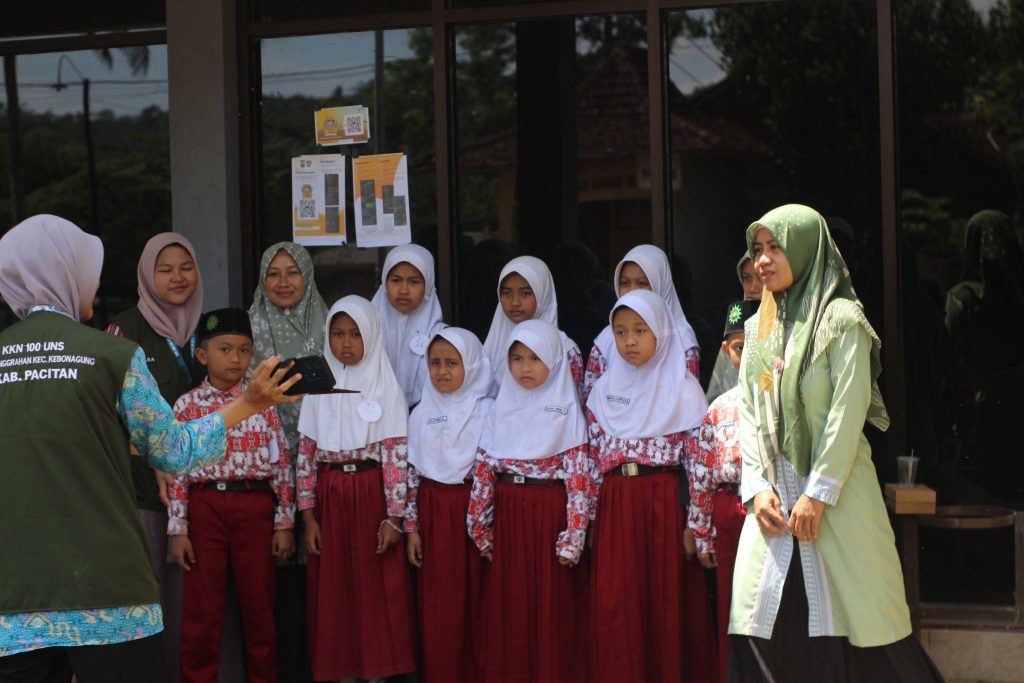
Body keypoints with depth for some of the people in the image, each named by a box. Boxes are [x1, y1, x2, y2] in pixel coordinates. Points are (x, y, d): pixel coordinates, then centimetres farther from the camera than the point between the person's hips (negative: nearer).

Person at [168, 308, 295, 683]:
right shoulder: (187, 406, 1)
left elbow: (281, 465, 4)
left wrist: (284, 522, 0)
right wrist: (178, 529, -3)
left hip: (254, 507, 1)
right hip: (205, 507, -1)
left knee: (259, 603, 9)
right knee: (201, 609, 5)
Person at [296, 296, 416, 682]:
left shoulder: (386, 389, -2)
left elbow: (396, 456, -5)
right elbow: (306, 455, 6)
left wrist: (394, 517, -10)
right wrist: (308, 516, 0)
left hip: (372, 494, -2)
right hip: (330, 497, 2)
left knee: (378, 587, 0)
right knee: (333, 588, 4)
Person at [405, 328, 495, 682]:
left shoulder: (488, 411, -5)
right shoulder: (422, 414, 5)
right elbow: (412, 474, 7)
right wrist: (412, 527, 3)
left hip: (476, 512, -2)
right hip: (434, 515, 3)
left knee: (476, 601, 2)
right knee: (438, 606, 5)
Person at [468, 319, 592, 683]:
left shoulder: (566, 409, -5)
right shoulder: (502, 407, 8)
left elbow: (579, 474, -9)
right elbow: (484, 467, 7)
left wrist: (573, 537, -14)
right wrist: (480, 526, 4)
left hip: (549, 513, -4)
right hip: (508, 515, 4)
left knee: (550, 603, 1)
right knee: (508, 602, 8)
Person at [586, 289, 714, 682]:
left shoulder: (683, 390, -2)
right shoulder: (604, 390, 10)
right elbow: (594, 459, 12)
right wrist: (593, 518, 7)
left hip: (665, 504, -3)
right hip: (615, 508, 3)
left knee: (667, 601, -1)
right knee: (615, 606, 0)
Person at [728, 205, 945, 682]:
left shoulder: (841, 320, -5)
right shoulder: (759, 326, 14)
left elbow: (848, 411, -12)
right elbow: (749, 413, 10)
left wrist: (819, 492, -16)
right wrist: (757, 486, -3)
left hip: (834, 489, -6)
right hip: (774, 495, 6)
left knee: (850, 620, -4)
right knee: (761, 625, 0)